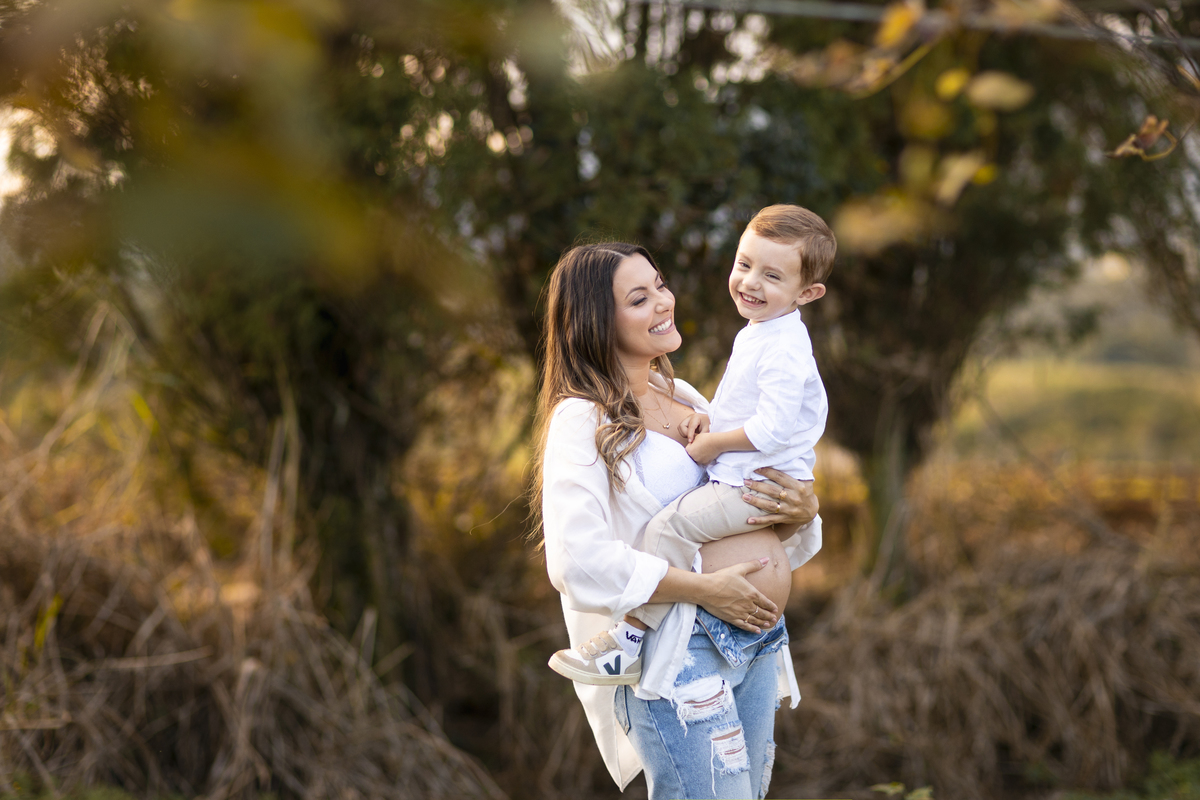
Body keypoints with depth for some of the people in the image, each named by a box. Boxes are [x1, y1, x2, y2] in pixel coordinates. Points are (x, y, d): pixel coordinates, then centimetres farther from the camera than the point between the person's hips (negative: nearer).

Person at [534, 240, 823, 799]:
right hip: (676, 654, -8)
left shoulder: (683, 396, 15)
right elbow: (576, 562, -21)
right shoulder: (582, 420, -10)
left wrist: (802, 510, -4)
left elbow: (754, 491, 20)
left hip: (758, 640, 8)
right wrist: (703, 589, -19)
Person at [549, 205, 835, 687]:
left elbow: (772, 429, -28)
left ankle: (630, 642, -19)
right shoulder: (755, 333, 14)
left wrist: (713, 444, -15)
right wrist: (709, 419, 5)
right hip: (746, 480, 11)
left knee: (672, 523, -21)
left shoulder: (784, 349, -20)